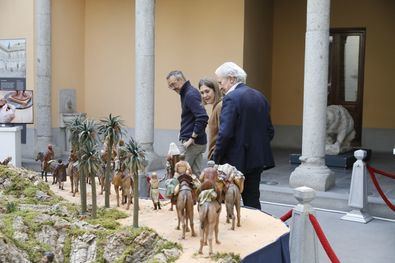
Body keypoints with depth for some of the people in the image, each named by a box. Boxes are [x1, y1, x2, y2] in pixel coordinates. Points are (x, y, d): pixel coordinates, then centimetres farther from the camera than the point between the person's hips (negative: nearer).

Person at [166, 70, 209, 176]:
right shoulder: (186, 93, 15)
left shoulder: (191, 94, -15)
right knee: (196, 174, 11)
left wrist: (192, 138, -21)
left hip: (193, 142, -10)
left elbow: (202, 118, -26)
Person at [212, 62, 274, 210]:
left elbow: (225, 133, -20)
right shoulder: (260, 97, 11)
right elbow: (269, 130, 14)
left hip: (236, 161, -7)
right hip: (257, 160, 8)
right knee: (252, 200, 13)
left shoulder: (231, 98, -13)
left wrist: (216, 159, -11)